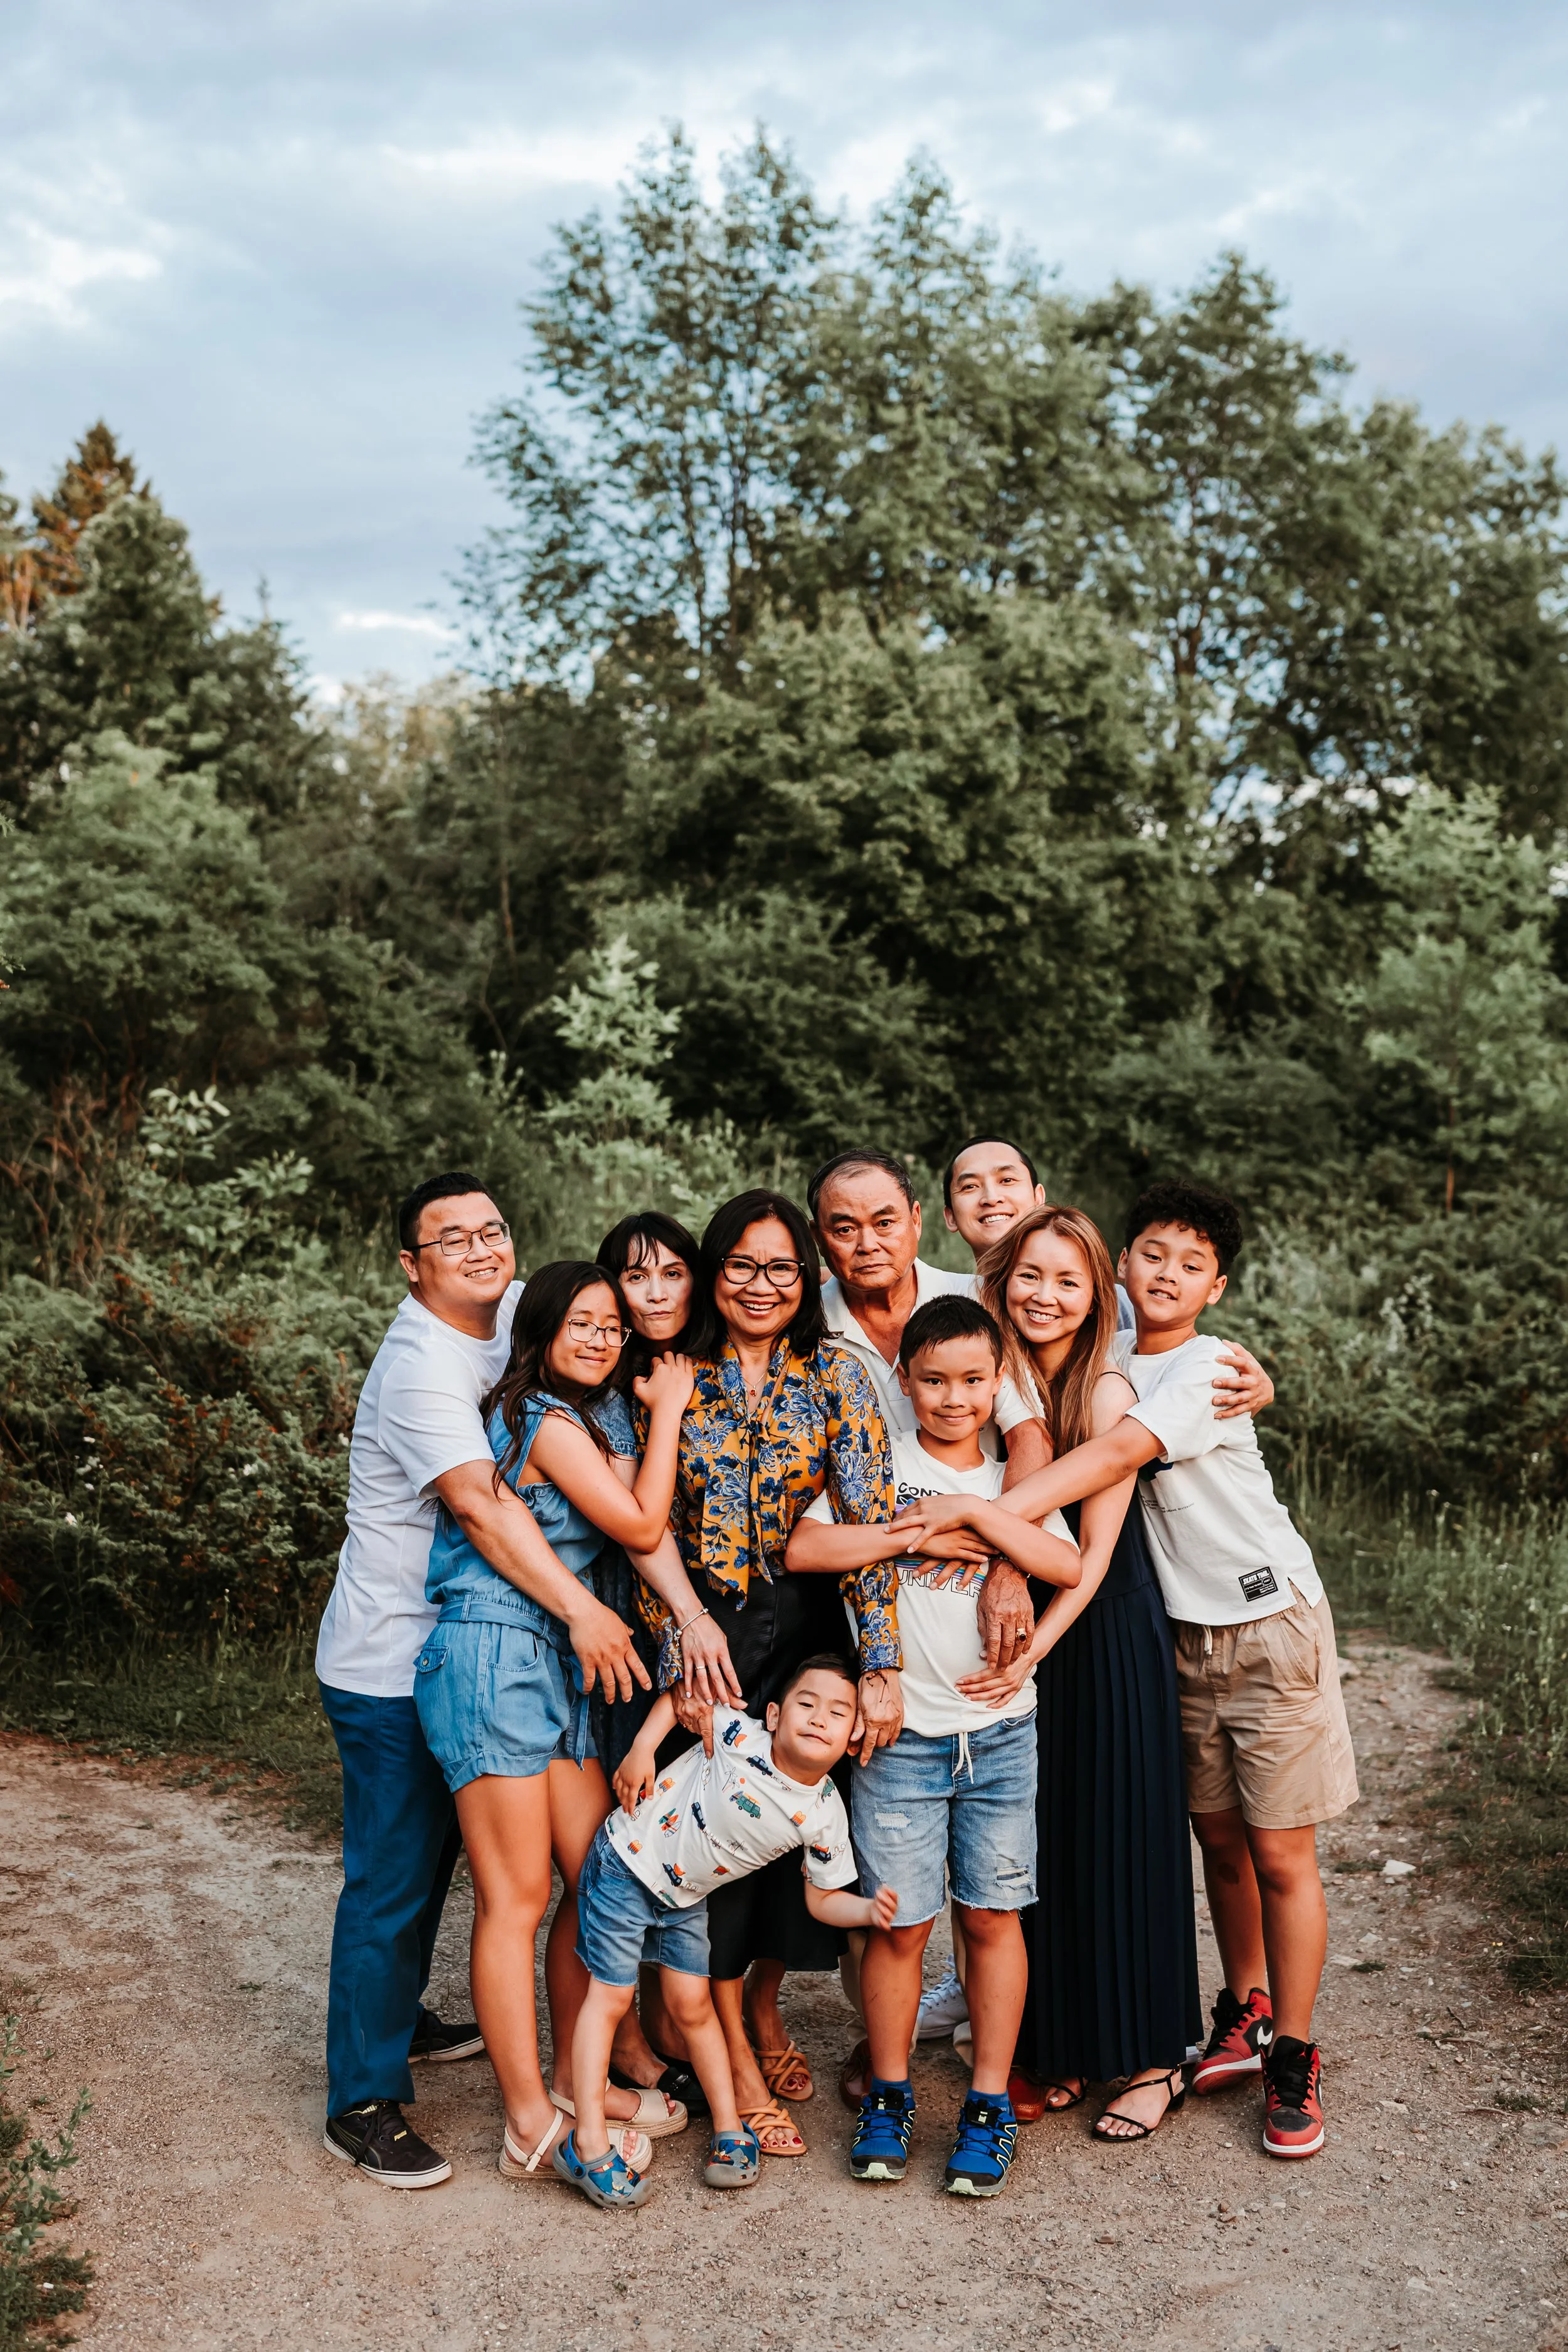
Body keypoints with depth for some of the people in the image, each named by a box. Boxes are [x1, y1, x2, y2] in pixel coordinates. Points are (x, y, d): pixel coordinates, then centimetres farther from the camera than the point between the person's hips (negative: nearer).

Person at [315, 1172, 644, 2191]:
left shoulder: (509, 1314, 1)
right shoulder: (420, 1366, -24)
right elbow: (482, 1502, -35)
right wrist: (581, 1607, -39)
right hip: (389, 1669, -8)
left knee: (433, 1851, 22)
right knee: (391, 1879, -2)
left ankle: (398, 2017, 41)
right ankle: (364, 2105, 8)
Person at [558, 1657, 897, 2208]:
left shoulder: (826, 1817, -14)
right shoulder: (740, 1736, -28)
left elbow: (823, 1898, -3)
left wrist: (869, 1910, -22)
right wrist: (643, 1748, -22)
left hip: (687, 1897, 4)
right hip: (628, 1863, -4)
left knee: (693, 2004, 9)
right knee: (611, 1994, -4)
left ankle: (729, 2128, 24)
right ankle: (589, 2142, 0)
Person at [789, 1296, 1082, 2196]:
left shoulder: (1012, 1482, 8)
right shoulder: (879, 1463, 2)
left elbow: (1067, 1565, -9)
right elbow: (804, 1548, -10)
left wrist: (970, 1511, -15)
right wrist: (911, 1536, -15)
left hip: (1000, 1729, 2)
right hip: (902, 1732, -2)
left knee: (992, 1916, 6)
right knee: (900, 1923, 3)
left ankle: (990, 2102, 18)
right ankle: (889, 2094, 22)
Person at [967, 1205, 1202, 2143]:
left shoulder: (1109, 1392, -13)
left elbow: (1095, 1549, -15)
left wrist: (1034, 1649, -24)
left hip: (1108, 1633, -5)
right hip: (1020, 1630, 5)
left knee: (1121, 1841, 3)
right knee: (1039, 1843, 10)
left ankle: (1152, 2058, 17)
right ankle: (1059, 2050, 24)